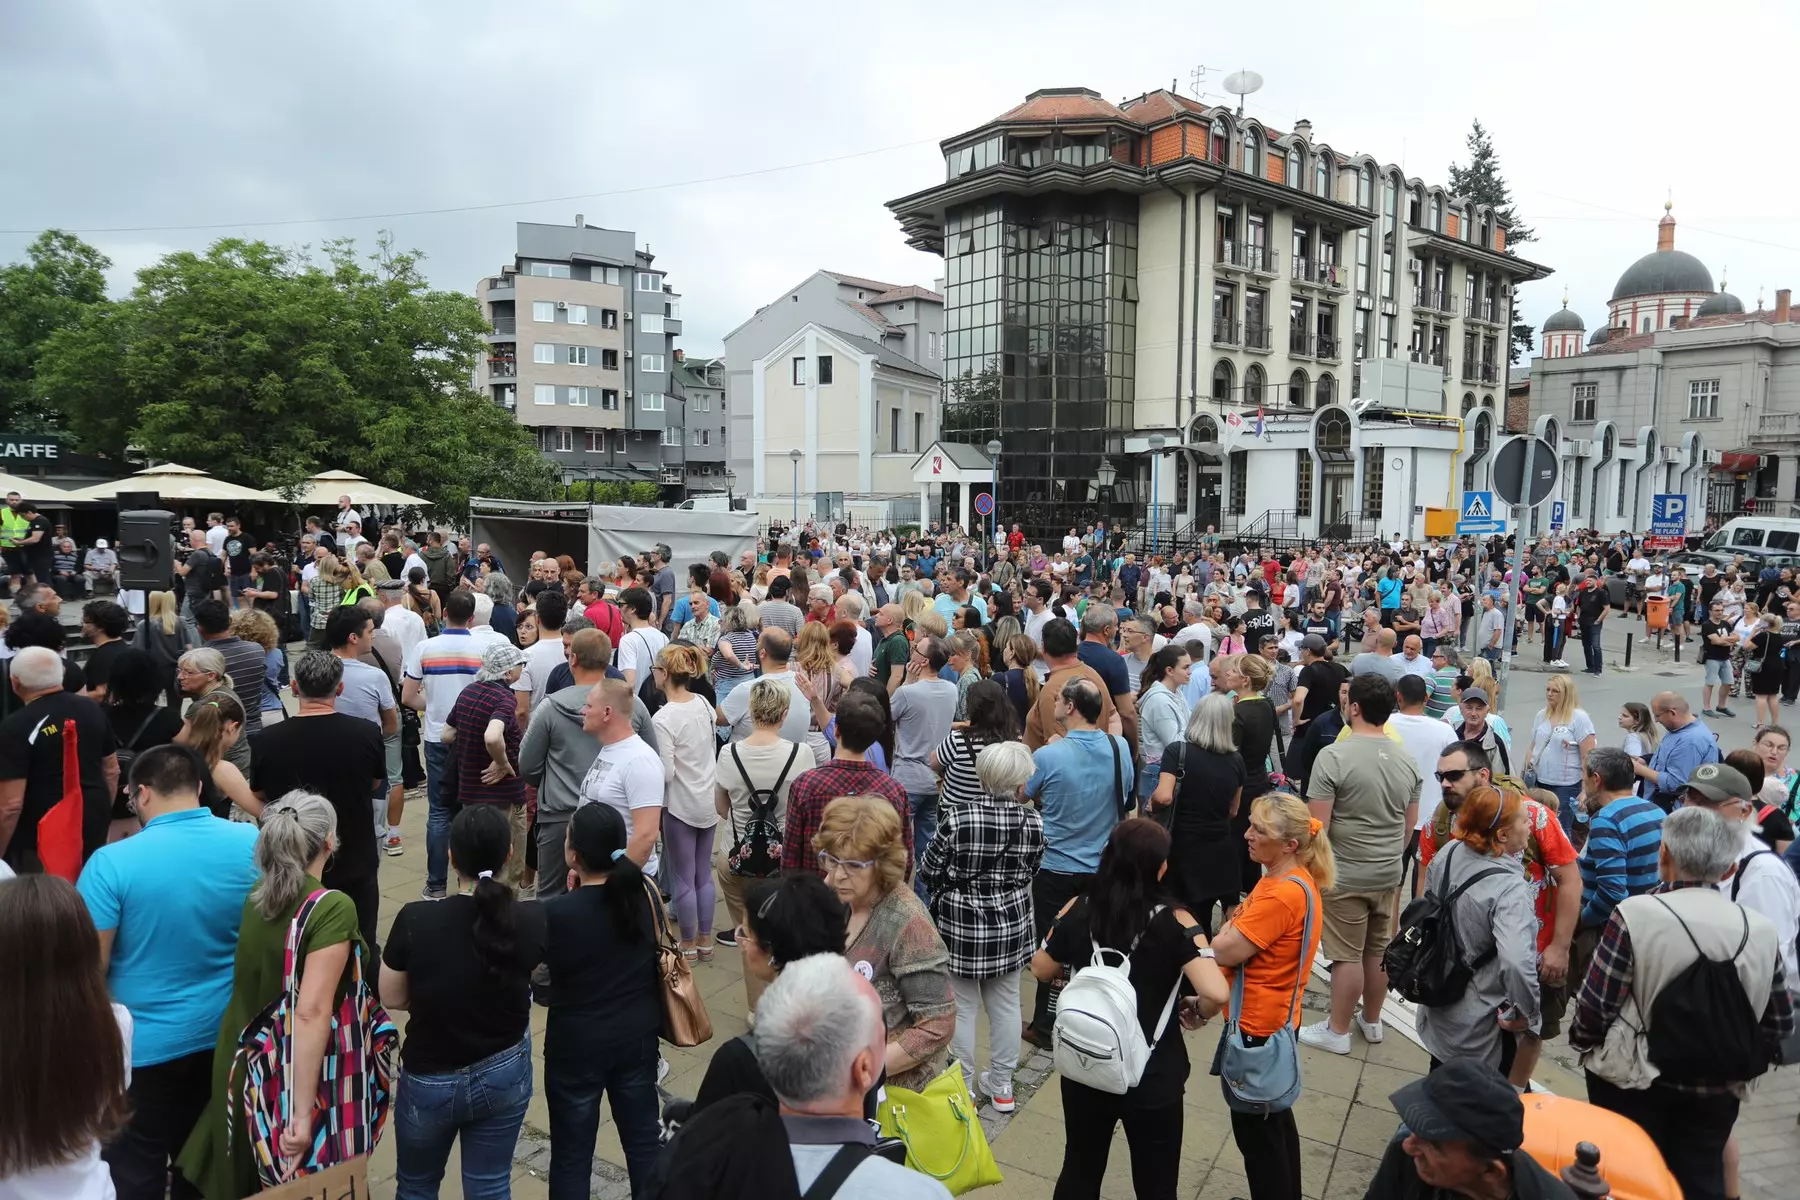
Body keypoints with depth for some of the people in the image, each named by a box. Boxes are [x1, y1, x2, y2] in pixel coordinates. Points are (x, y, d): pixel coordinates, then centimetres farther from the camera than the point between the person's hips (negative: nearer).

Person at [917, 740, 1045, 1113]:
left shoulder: (958, 817, -20)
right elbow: (1030, 872, 2)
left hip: (960, 923, -3)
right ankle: (1001, 1085, 29)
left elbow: (928, 871, -10)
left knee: (962, 1006, 11)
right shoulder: (1033, 821, -11)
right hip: (1011, 922, 3)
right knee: (1005, 1003, 17)